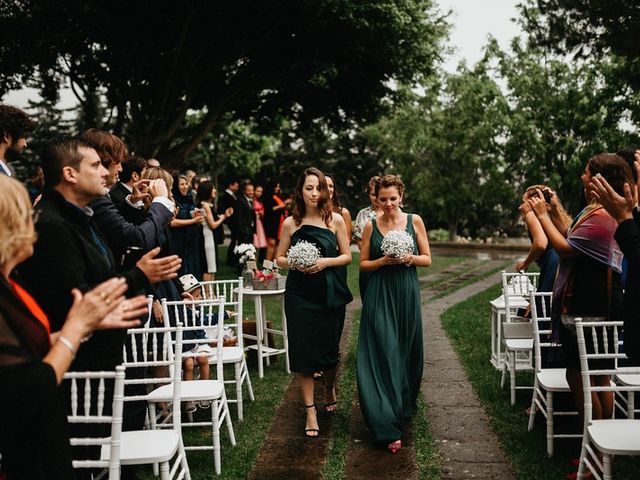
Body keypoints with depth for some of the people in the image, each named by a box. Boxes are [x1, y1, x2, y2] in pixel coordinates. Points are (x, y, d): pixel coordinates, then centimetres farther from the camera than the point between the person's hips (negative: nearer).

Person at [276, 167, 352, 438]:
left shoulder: (335, 220, 0)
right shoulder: (291, 223, 2)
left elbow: (347, 256, 3)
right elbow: (279, 258, 8)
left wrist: (326, 262, -14)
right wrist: (294, 263, -12)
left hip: (330, 294, 0)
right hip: (300, 295, 0)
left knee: (329, 348, 10)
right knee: (303, 350, 0)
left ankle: (329, 388, 42)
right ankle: (310, 411, 11)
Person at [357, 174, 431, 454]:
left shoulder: (414, 221, 3)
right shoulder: (371, 226, 2)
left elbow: (427, 259, 5)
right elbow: (363, 264, 5)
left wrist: (408, 258, -15)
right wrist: (384, 260, -13)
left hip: (407, 294, 1)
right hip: (379, 295, -1)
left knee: (406, 351, 10)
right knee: (382, 353, -6)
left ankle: (404, 405, 33)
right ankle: (387, 426, -4)